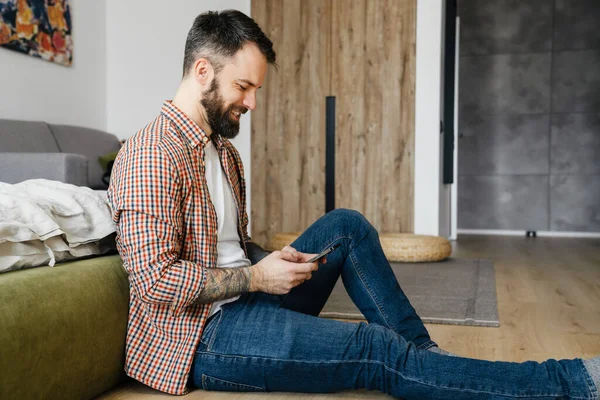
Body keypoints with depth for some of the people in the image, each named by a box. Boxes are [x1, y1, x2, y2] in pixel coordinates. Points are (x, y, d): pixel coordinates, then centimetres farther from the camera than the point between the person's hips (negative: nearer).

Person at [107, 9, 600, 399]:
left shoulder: (221, 147, 13)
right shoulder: (153, 155, -17)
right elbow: (152, 279, -24)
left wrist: (275, 262, -2)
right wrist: (256, 276, -20)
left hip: (245, 297, 9)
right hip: (199, 333, -9)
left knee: (347, 226, 0)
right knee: (376, 350, -20)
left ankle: (422, 350, -1)